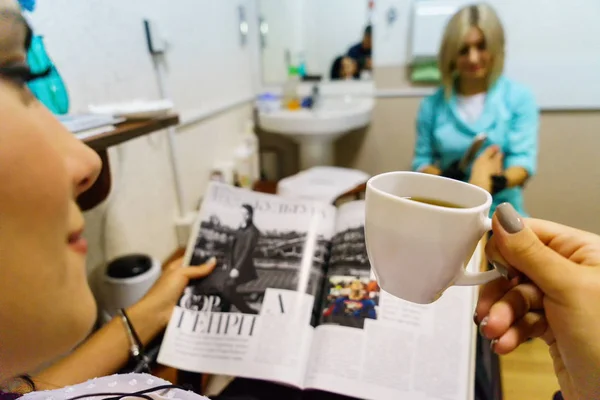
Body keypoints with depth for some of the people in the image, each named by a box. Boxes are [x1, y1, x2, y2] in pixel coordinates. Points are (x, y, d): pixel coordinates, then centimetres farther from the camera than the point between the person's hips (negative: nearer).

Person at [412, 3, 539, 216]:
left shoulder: (520, 98, 2)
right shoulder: (432, 104, 5)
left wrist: (494, 183, -27)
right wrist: (442, 177, -13)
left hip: (501, 211, 0)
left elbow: (523, 159, -6)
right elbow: (421, 161, 8)